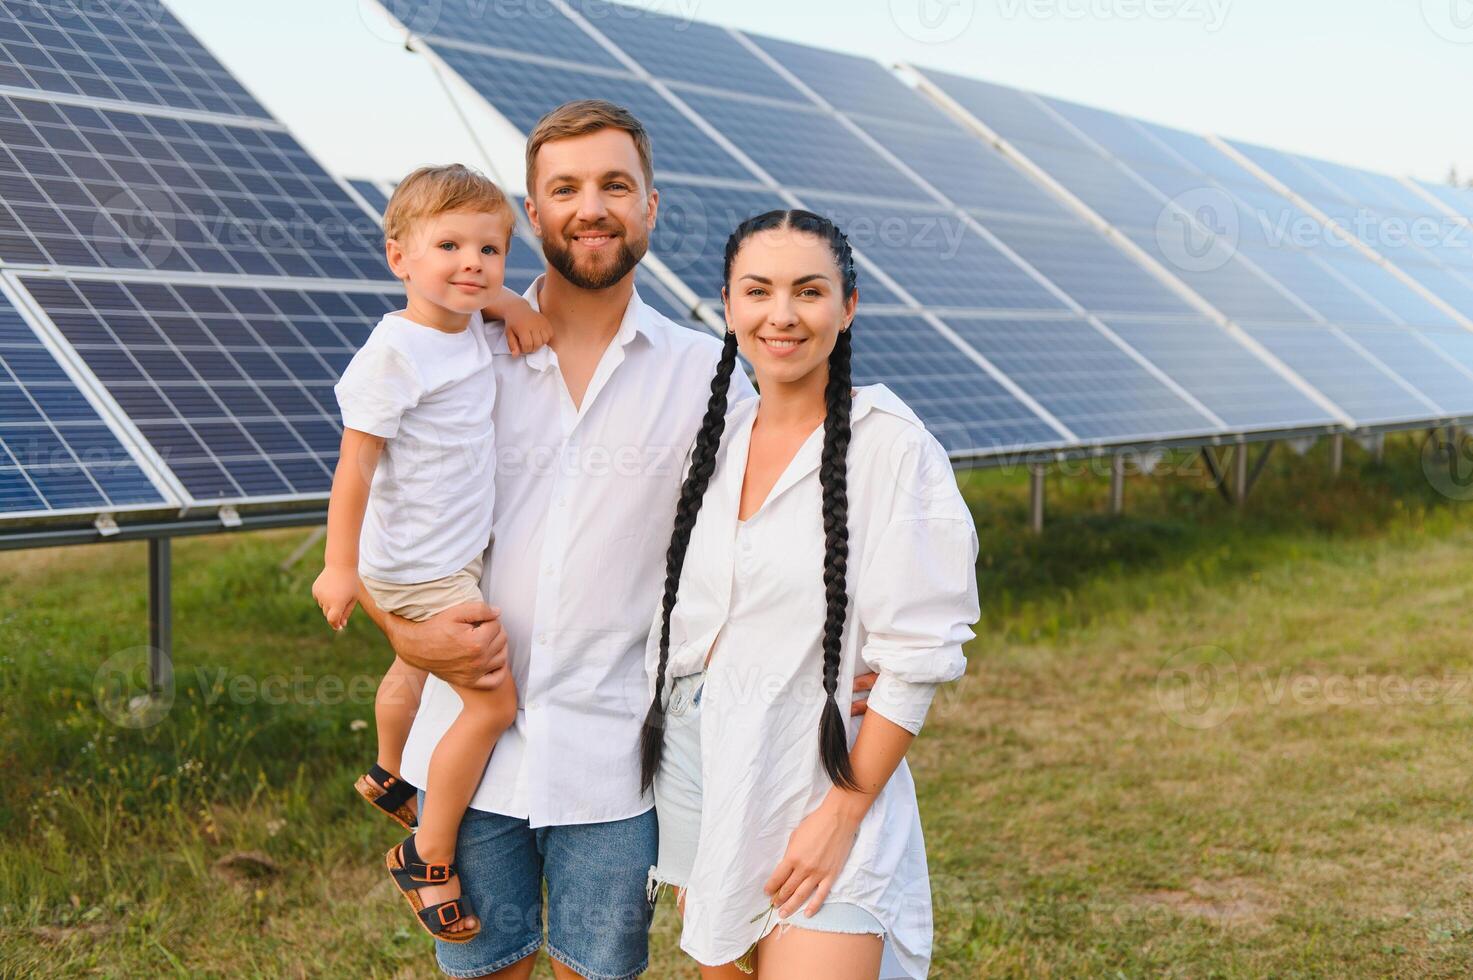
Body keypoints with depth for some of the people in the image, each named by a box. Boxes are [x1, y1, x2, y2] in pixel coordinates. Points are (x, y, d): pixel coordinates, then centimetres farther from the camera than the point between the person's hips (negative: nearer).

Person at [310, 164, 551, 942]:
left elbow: (476, 294, 23)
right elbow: (355, 463, -22)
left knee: (416, 669, 30)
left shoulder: (469, 330, -1)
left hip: (460, 551, 9)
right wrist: (341, 566, -20)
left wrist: (511, 304, 0)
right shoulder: (396, 351, -23)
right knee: (493, 702, -9)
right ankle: (427, 859, 4)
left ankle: (388, 778, 57)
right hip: (423, 566, -9)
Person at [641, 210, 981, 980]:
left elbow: (916, 656, -14)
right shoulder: (714, 435, 6)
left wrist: (844, 812, -15)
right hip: (698, 772, 6)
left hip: (820, 781, -5)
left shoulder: (891, 446, -12)